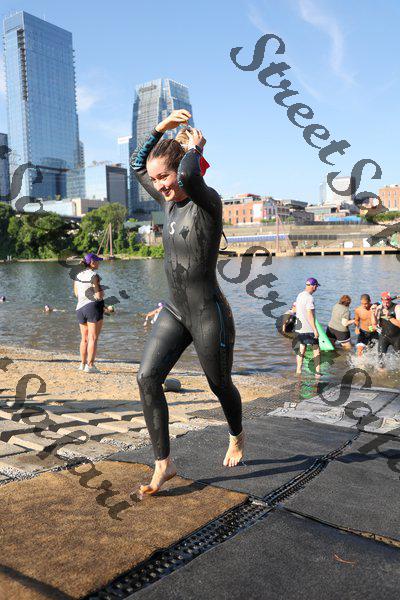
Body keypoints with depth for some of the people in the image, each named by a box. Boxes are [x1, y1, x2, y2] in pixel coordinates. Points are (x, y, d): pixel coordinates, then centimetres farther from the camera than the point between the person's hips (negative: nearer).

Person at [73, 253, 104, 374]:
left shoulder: (78, 276, 11)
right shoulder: (94, 275, -11)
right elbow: (99, 295, -14)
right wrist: (102, 292, 6)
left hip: (80, 308, 7)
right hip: (93, 307, -7)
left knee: (84, 338, 16)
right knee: (93, 338, -3)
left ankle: (83, 364, 20)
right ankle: (90, 365, -6)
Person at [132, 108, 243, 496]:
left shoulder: (208, 202, -14)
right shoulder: (169, 202, 7)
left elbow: (189, 174, -38)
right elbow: (137, 165, 21)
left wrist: (195, 147, -16)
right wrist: (162, 128, 12)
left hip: (209, 314, -6)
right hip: (174, 311, 7)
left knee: (220, 386, 12)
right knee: (147, 377, -9)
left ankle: (237, 437, 44)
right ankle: (163, 464, 2)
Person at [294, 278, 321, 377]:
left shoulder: (299, 295, 10)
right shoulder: (309, 298, -17)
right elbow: (310, 315, -21)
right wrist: (315, 329, -19)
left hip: (299, 328, 8)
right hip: (308, 329, -8)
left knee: (302, 348, 13)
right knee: (316, 349, 3)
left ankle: (298, 371, 13)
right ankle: (318, 372, 5)